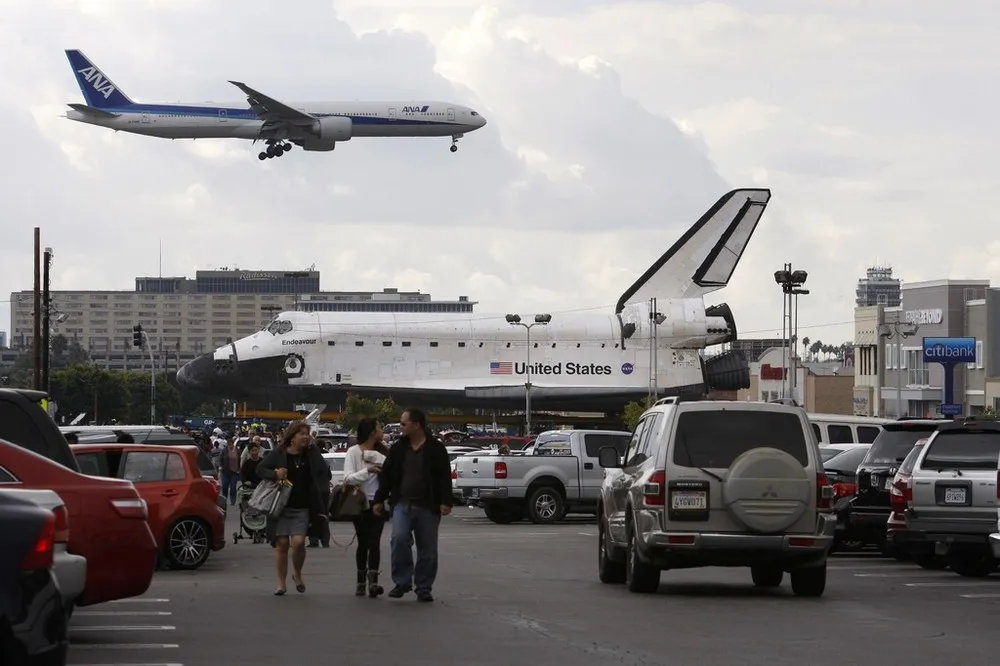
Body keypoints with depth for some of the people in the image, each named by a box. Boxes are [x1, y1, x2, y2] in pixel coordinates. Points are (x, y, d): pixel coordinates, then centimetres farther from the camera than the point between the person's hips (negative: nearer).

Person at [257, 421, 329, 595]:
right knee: (282, 544, 1)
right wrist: (274, 474, -13)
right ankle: (281, 583, 13)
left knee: (298, 542, -13)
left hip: (302, 509, 0)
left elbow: (324, 472, -3)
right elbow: (260, 469, 1)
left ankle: (297, 574, 15)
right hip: (281, 507, 0)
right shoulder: (278, 453, -2)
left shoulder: (311, 453, 2)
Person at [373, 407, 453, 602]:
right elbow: (386, 476, 14)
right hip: (402, 504, 2)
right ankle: (402, 581, -7)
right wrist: (379, 500, 10)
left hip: (428, 507, -2)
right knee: (399, 539, -18)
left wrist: (446, 502, -12)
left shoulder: (436, 449, -1)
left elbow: (444, 477, -3)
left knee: (428, 549, 3)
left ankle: (423, 588, 13)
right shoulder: (398, 449, 10)